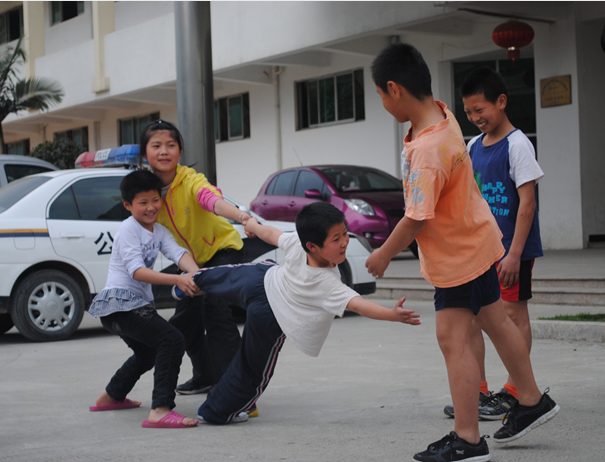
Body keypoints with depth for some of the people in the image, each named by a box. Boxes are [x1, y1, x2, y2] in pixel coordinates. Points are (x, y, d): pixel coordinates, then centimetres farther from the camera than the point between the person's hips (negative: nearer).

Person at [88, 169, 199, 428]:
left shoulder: (159, 231, 11)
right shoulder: (128, 229, -12)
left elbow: (178, 253, -8)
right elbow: (136, 271, -25)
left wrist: (195, 273, -31)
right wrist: (177, 280, -36)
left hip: (138, 304, 10)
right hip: (119, 303, -10)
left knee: (148, 353, 33)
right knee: (172, 340, -25)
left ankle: (111, 397, 54)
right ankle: (160, 411, -32)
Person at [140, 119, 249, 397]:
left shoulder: (191, 181, -29)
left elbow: (213, 200, -49)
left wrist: (240, 216, -71)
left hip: (224, 248, -7)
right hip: (194, 259, 7)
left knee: (215, 309, -26)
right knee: (185, 320, 14)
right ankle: (205, 376, 37)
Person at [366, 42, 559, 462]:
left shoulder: (426, 152, -33)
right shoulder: (441, 113, -4)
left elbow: (416, 220, -28)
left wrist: (384, 255, -12)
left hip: (457, 254, -10)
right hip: (475, 236, 10)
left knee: (453, 339, -6)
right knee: (495, 321, 20)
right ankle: (532, 401, 35)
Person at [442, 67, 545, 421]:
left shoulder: (517, 145, -11)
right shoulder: (473, 146, 11)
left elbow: (527, 202, -15)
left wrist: (514, 253, -20)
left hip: (512, 248, -7)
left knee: (513, 313, -1)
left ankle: (513, 393, 7)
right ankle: (477, 392, 15)